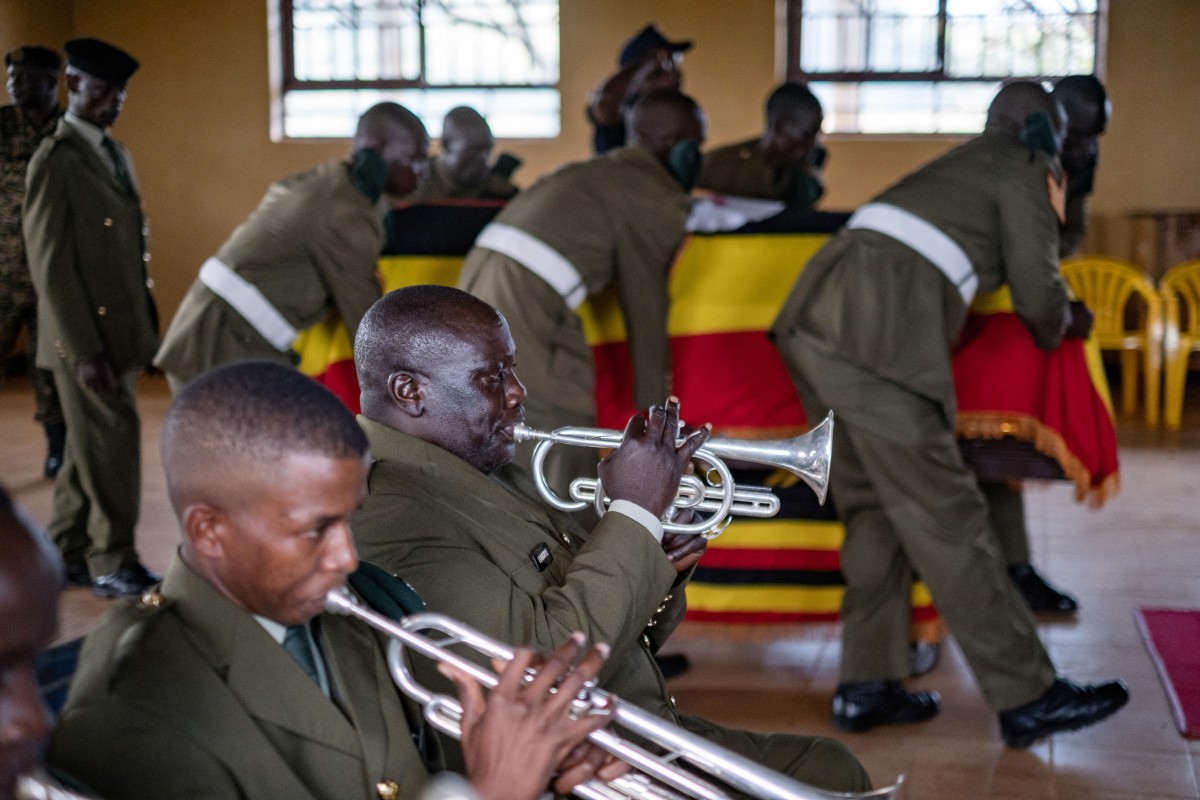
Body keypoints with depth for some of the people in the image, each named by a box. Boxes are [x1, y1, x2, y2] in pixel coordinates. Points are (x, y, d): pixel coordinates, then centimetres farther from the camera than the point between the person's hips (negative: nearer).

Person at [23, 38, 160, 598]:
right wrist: (84, 351, -18)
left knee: (90, 447, 14)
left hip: (121, 332, 8)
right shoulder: (56, 162, -12)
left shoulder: (115, 155, 13)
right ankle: (113, 565, 11)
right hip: (88, 338, -8)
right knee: (112, 445, -1)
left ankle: (69, 556, 24)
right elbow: (51, 267, -15)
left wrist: (146, 330, 12)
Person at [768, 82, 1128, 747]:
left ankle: (866, 686, 16)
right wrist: (1053, 335, 26)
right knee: (944, 516, -5)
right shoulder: (1024, 171, 8)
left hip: (814, 317, 9)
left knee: (874, 508, 14)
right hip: (874, 338, -8)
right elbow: (1037, 295, 4)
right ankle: (1027, 698, 2)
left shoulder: (958, 163, 30)